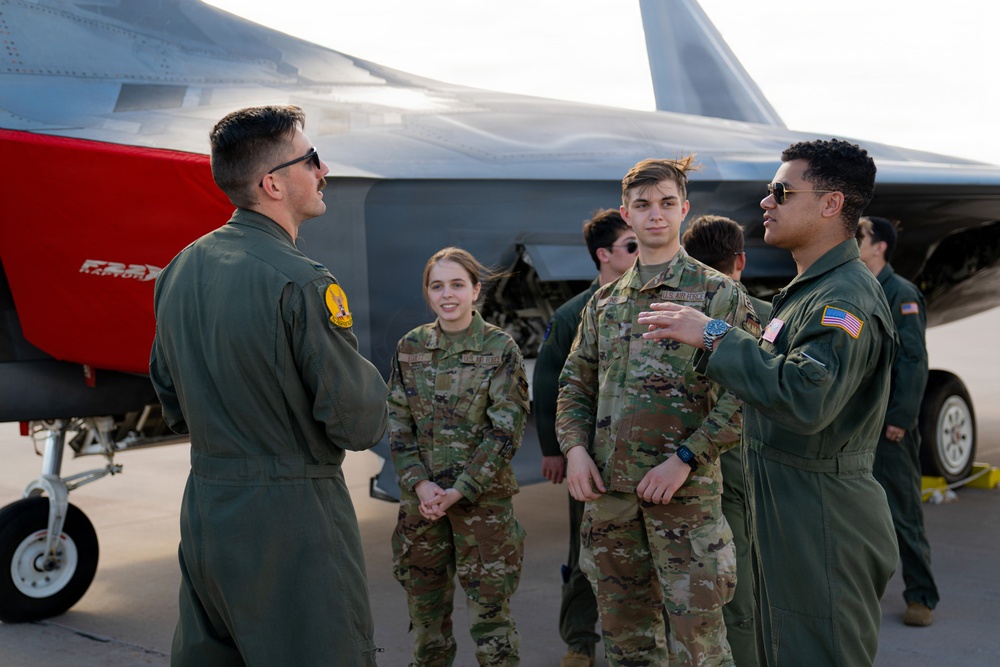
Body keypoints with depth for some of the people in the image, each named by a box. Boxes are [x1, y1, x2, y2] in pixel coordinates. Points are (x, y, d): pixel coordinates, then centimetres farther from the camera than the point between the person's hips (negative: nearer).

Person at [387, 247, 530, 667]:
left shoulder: (500, 348, -4)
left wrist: (461, 490, -13)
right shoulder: (409, 348, 5)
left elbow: (506, 429, -8)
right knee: (425, 605, 12)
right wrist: (420, 484, -9)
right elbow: (398, 423, 5)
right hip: (422, 497, 3)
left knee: (489, 609, 1)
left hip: (483, 496, -3)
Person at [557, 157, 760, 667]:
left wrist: (686, 458, -16)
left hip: (685, 488, -5)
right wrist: (575, 447, 0)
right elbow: (575, 385, 18)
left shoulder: (718, 294, -1)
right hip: (608, 490, 5)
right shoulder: (604, 303, 15)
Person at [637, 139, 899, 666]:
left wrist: (713, 337, -26)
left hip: (822, 520, -11)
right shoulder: (804, 292, 15)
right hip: (784, 519, 11)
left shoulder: (846, 298, -19)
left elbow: (807, 399, -34)